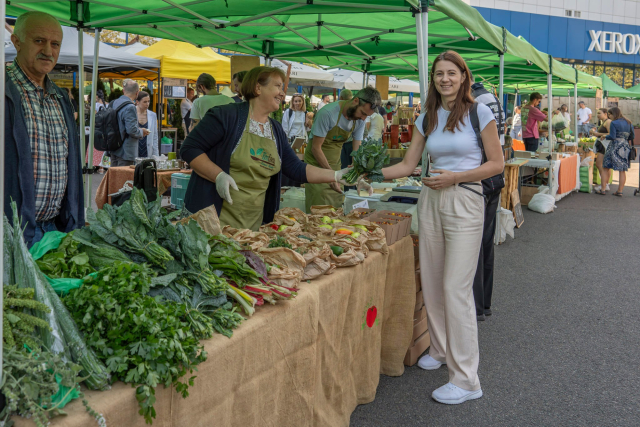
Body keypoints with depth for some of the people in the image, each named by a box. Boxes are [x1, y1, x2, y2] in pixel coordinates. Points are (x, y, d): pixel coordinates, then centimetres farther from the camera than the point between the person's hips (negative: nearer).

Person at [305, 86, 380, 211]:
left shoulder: (360, 119, -3)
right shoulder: (328, 113, -23)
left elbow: (357, 151, 0)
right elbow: (315, 147, -19)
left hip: (335, 165, 6)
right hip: (316, 163, -6)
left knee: (337, 209, 5)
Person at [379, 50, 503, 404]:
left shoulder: (479, 113, -3)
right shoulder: (427, 119, 11)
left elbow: (496, 164, -4)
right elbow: (407, 165, 10)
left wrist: (455, 176, -14)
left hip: (465, 202, -5)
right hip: (431, 201, 6)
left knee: (456, 287, -8)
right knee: (431, 283, 10)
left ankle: (466, 380, 0)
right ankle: (441, 350, 32)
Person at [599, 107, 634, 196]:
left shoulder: (613, 123, -9)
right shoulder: (628, 123, 11)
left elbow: (612, 136, -14)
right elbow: (632, 136, 13)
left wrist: (605, 136, 3)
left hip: (615, 147, -6)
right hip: (625, 147, 6)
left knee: (605, 168, 4)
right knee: (622, 170, 7)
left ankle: (602, 189, 2)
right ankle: (620, 191, 8)